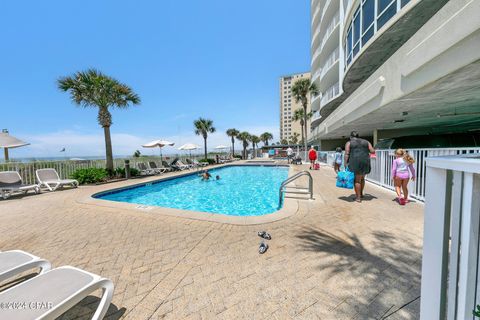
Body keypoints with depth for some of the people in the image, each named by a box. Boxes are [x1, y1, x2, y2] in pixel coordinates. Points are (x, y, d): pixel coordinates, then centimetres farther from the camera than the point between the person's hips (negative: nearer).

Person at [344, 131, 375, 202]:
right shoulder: (366, 142, 14)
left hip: (355, 163, -4)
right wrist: (367, 150, 27)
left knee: (357, 180, 4)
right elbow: (373, 151, 7)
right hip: (365, 162, 4)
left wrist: (346, 164, -6)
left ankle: (358, 197, 9)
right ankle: (361, 193, 32)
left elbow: (347, 154, -6)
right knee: (362, 178, 22)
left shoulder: (349, 143, 4)